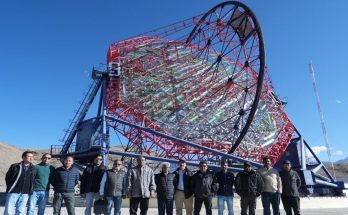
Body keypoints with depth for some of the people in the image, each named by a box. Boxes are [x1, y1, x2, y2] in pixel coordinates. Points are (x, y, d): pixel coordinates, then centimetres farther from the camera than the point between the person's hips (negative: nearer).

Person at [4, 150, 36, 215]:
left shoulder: (33, 168, 7)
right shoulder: (15, 166, -2)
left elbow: (33, 181, 10)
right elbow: (7, 177, 5)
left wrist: (30, 190, 3)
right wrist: (10, 187, 5)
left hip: (25, 193, 3)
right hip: (13, 192, -2)